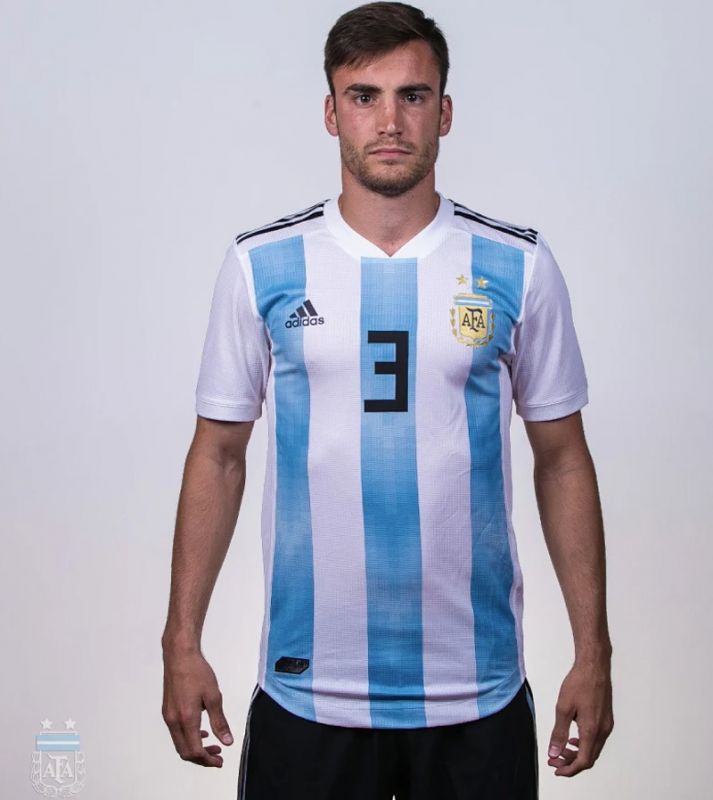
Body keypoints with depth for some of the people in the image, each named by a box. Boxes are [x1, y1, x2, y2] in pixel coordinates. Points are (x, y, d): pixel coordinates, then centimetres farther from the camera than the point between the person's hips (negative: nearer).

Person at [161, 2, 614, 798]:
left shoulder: (518, 265, 0)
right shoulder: (262, 264, -1)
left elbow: (561, 458, 4)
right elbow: (219, 455, 3)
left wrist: (592, 652, 1)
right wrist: (182, 643, 0)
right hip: (307, 693, 0)